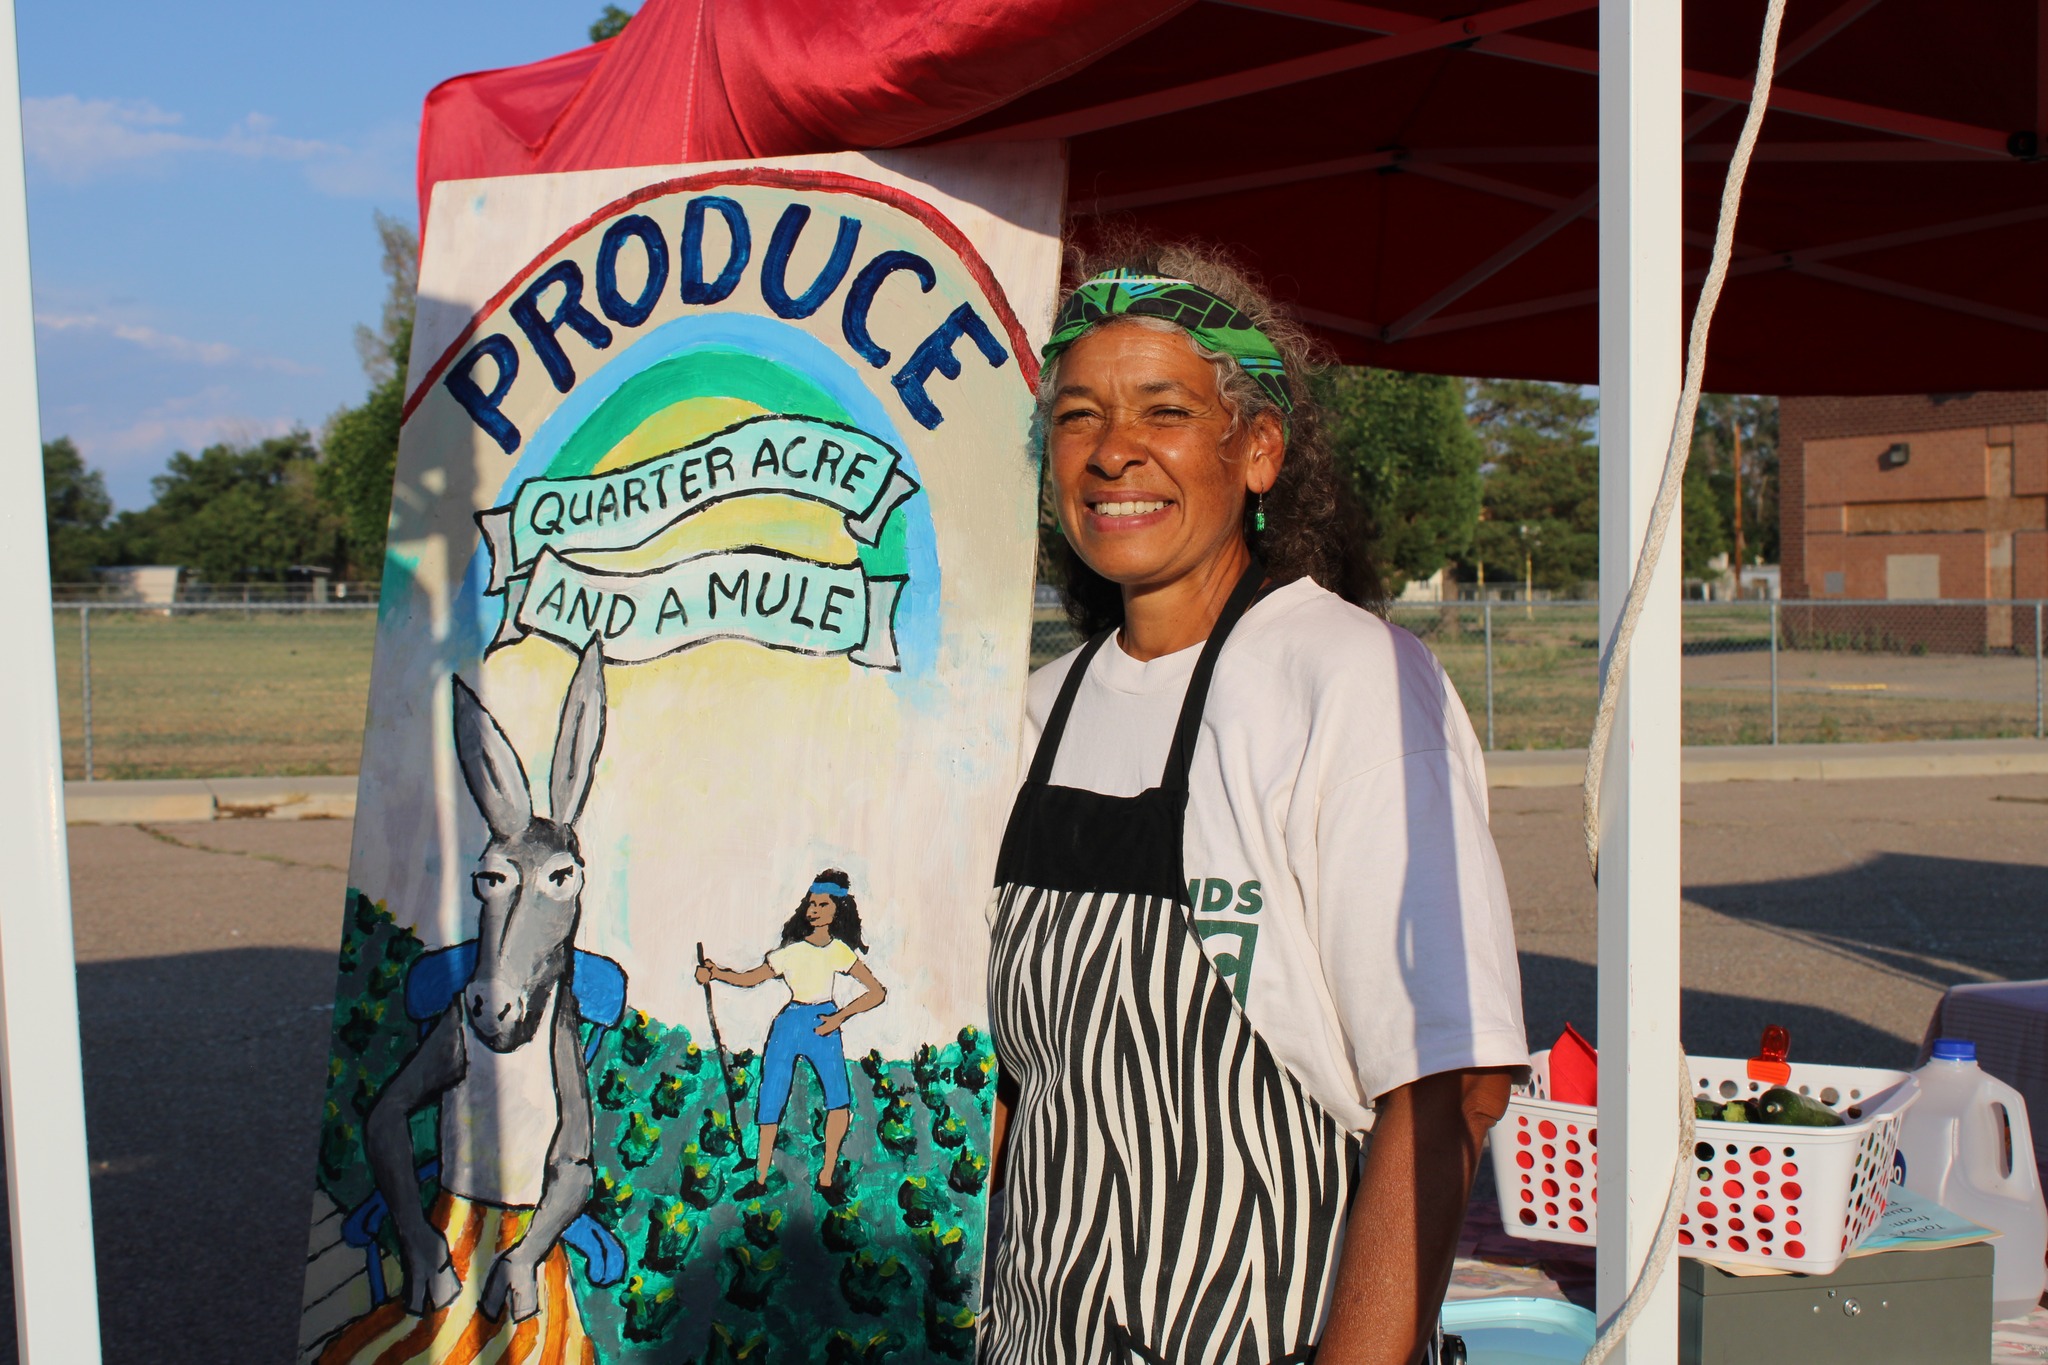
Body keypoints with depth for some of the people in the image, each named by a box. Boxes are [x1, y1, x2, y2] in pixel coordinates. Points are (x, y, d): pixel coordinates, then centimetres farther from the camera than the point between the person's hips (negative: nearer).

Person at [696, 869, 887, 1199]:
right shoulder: (792, 951, 6)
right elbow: (749, 978, 6)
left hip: (824, 1025, -1)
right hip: (789, 1025, 1)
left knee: (839, 1096, -18)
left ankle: (827, 1177, -7)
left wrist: (840, 1016, -8)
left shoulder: (840, 951, 4)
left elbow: (877, 992, 1)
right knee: (770, 1100, -1)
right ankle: (760, 1179, 13)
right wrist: (715, 973, -11)